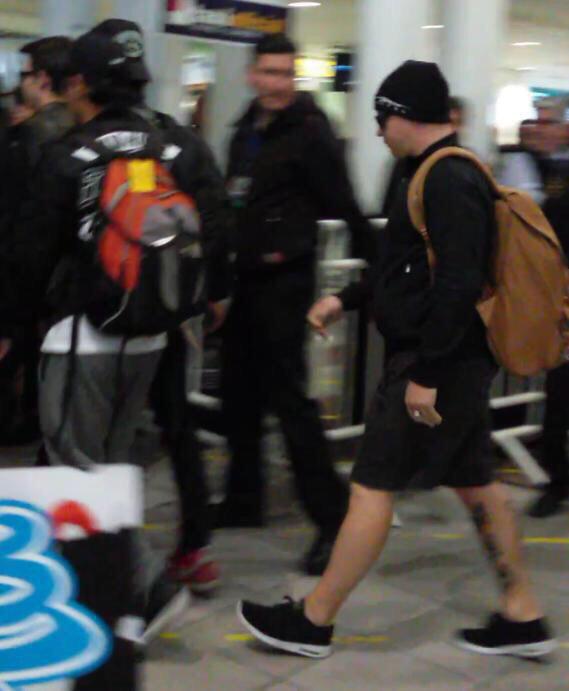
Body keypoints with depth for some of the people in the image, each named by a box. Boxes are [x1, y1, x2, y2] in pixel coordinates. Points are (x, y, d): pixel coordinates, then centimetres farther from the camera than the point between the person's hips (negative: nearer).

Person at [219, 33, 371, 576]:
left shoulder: (309, 133, -11)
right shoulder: (246, 131, 13)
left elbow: (342, 205, -13)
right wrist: (223, 265, 17)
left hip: (285, 278, -8)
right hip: (245, 276, 8)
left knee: (287, 395, -9)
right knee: (239, 392, 13)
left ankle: (333, 518, -3)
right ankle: (243, 500, 27)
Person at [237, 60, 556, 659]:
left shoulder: (449, 181, -17)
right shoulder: (450, 174, 15)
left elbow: (460, 284, -25)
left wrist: (426, 374, -24)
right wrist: (347, 299, 20)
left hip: (437, 362, -10)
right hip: (456, 361, 10)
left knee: (372, 485, -3)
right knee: (474, 483, 15)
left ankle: (312, 621, 9)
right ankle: (522, 618, 25)